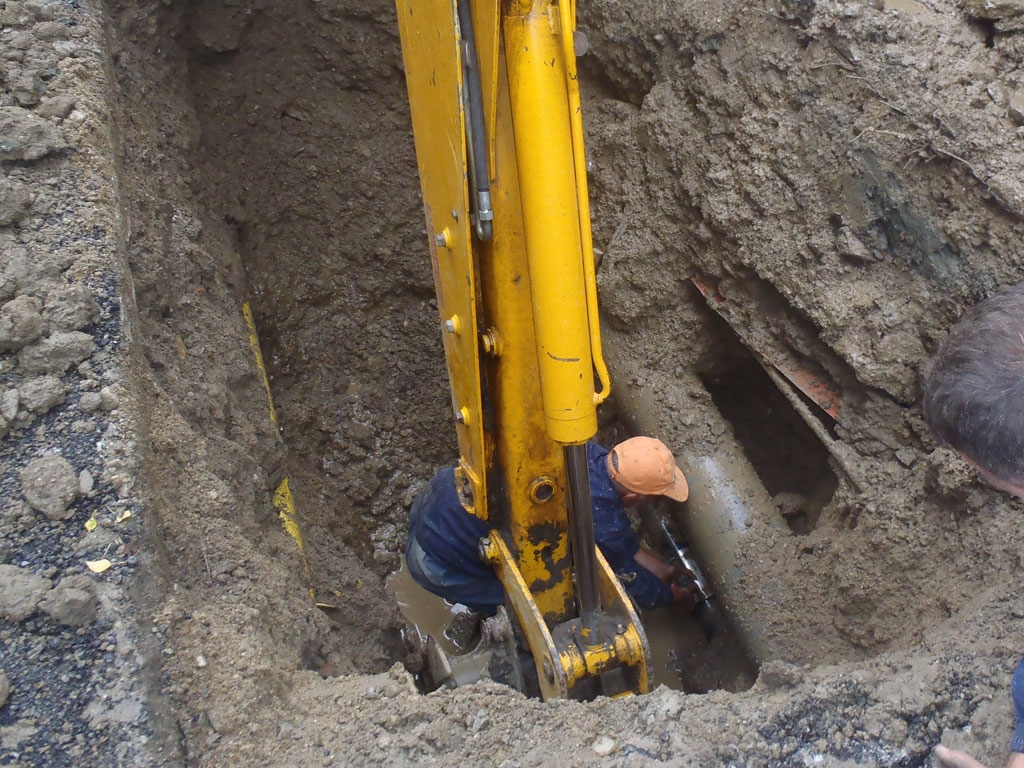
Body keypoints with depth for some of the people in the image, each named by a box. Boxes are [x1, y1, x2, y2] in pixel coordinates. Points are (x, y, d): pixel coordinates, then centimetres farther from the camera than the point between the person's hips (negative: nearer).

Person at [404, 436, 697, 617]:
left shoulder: (588, 452, -5)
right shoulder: (601, 527, -26)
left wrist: (664, 570, 24)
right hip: (439, 563, -8)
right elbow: (631, 582, -2)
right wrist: (679, 596, 17)